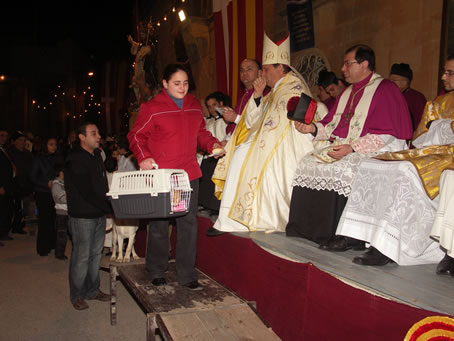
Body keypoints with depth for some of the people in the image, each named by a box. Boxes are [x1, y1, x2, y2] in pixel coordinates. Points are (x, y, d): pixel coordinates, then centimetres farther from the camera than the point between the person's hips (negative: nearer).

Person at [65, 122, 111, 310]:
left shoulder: (97, 155, 13)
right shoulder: (75, 160, -14)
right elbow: (86, 191, -20)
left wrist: (107, 206, 8)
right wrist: (108, 207, -18)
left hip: (99, 213, 8)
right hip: (83, 215, -8)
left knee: (96, 253, 14)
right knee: (82, 256, 0)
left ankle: (92, 290, 26)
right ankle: (77, 295, 15)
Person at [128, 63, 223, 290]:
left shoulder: (194, 106, 11)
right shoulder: (152, 108, -5)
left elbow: (200, 132, 21)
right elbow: (136, 135, -1)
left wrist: (212, 144, 1)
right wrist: (143, 157, -17)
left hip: (189, 174, 4)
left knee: (189, 224, 5)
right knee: (159, 225, 8)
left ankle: (186, 275, 16)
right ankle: (156, 271, 28)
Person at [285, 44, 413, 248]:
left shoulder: (385, 89, -6)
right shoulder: (347, 93, 20)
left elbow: (386, 134, -16)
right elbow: (333, 126, 19)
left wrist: (352, 147, -23)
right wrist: (313, 128, -1)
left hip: (374, 152, -8)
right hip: (341, 148, 8)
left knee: (340, 169, -33)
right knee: (308, 163, -11)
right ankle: (310, 228, -7)